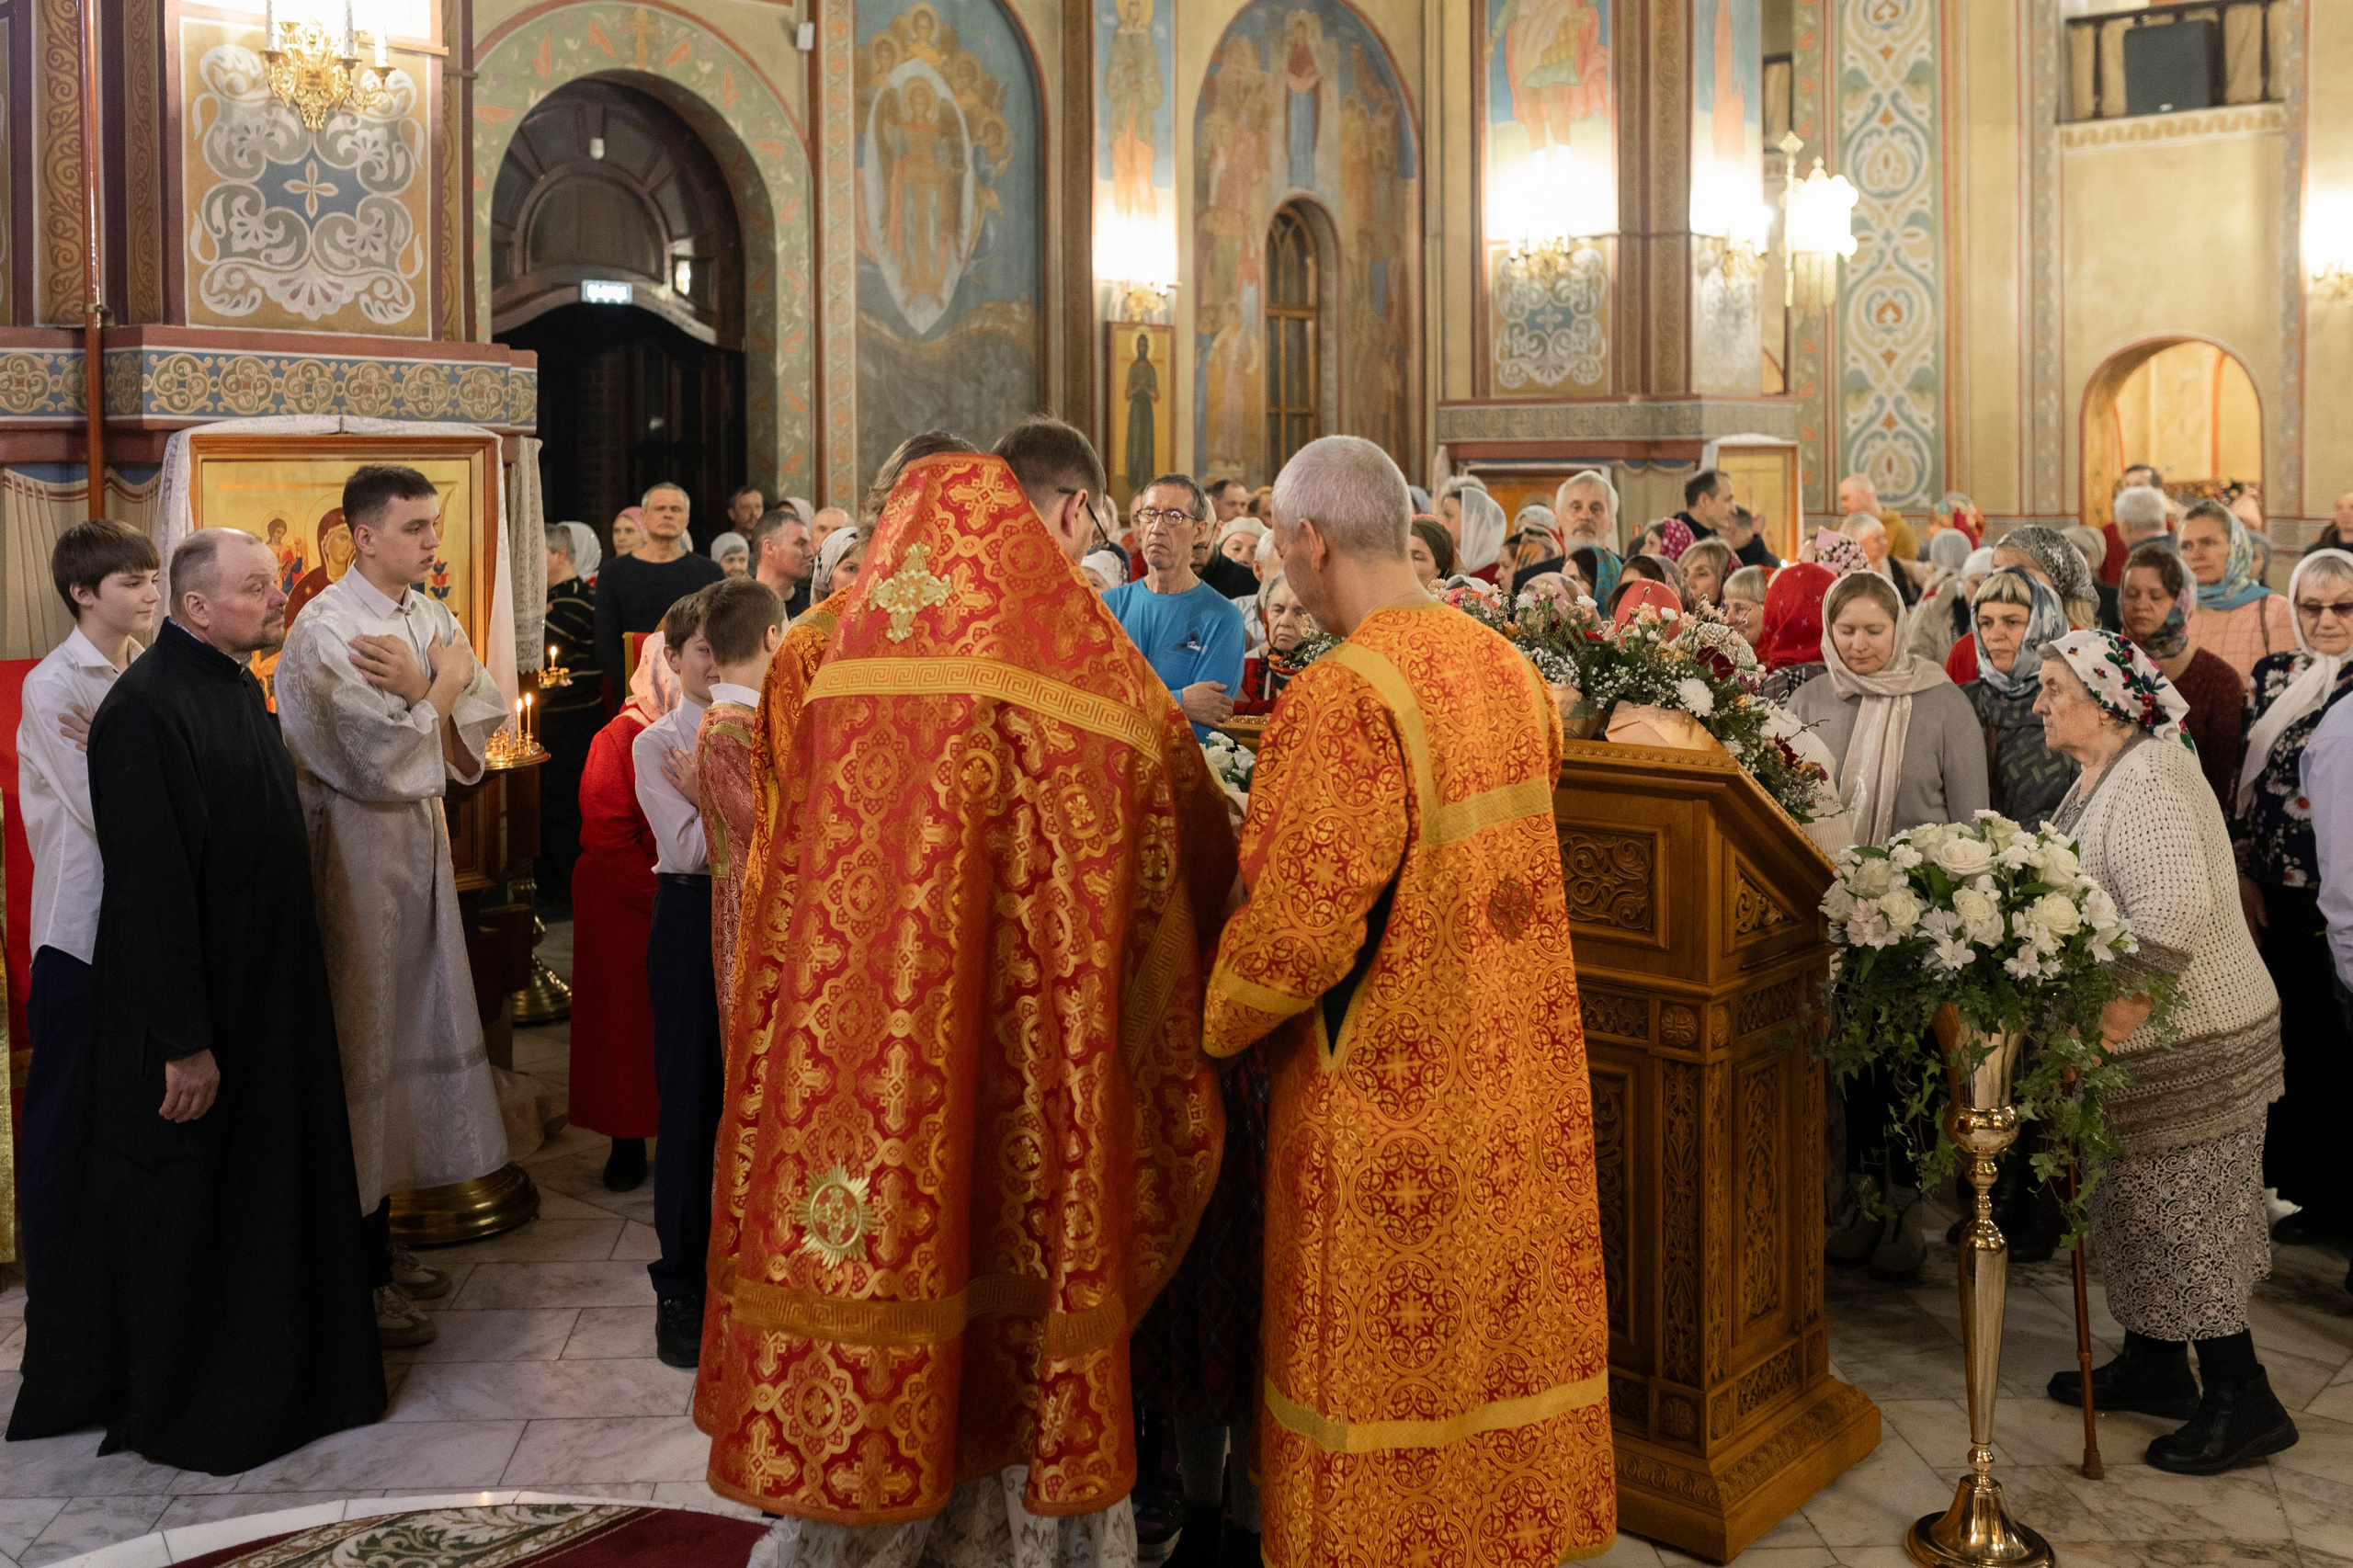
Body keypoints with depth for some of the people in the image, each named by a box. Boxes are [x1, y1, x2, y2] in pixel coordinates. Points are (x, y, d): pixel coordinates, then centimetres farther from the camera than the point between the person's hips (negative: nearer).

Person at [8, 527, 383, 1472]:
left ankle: (267, 1380, 34)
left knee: (266, 1197, 18)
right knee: (182, 1207, 6)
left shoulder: (238, 687, 7)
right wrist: (185, 1041, -24)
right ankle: (180, 1415, 23)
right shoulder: (146, 709, -22)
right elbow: (150, 887, -25)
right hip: (190, 1013, -9)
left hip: (266, 998, 9)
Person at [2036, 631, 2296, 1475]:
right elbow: (2088, 900, 19)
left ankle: (2242, 1400, 12)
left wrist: (2124, 1002, -32)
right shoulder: (2109, 777, 12)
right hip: (2154, 1040, 10)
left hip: (2189, 1042, -10)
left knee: (2179, 1216, -1)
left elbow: (2174, 904, -36)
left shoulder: (2147, 784, -22)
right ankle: (2154, 1367, 32)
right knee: (2146, 1206, 18)